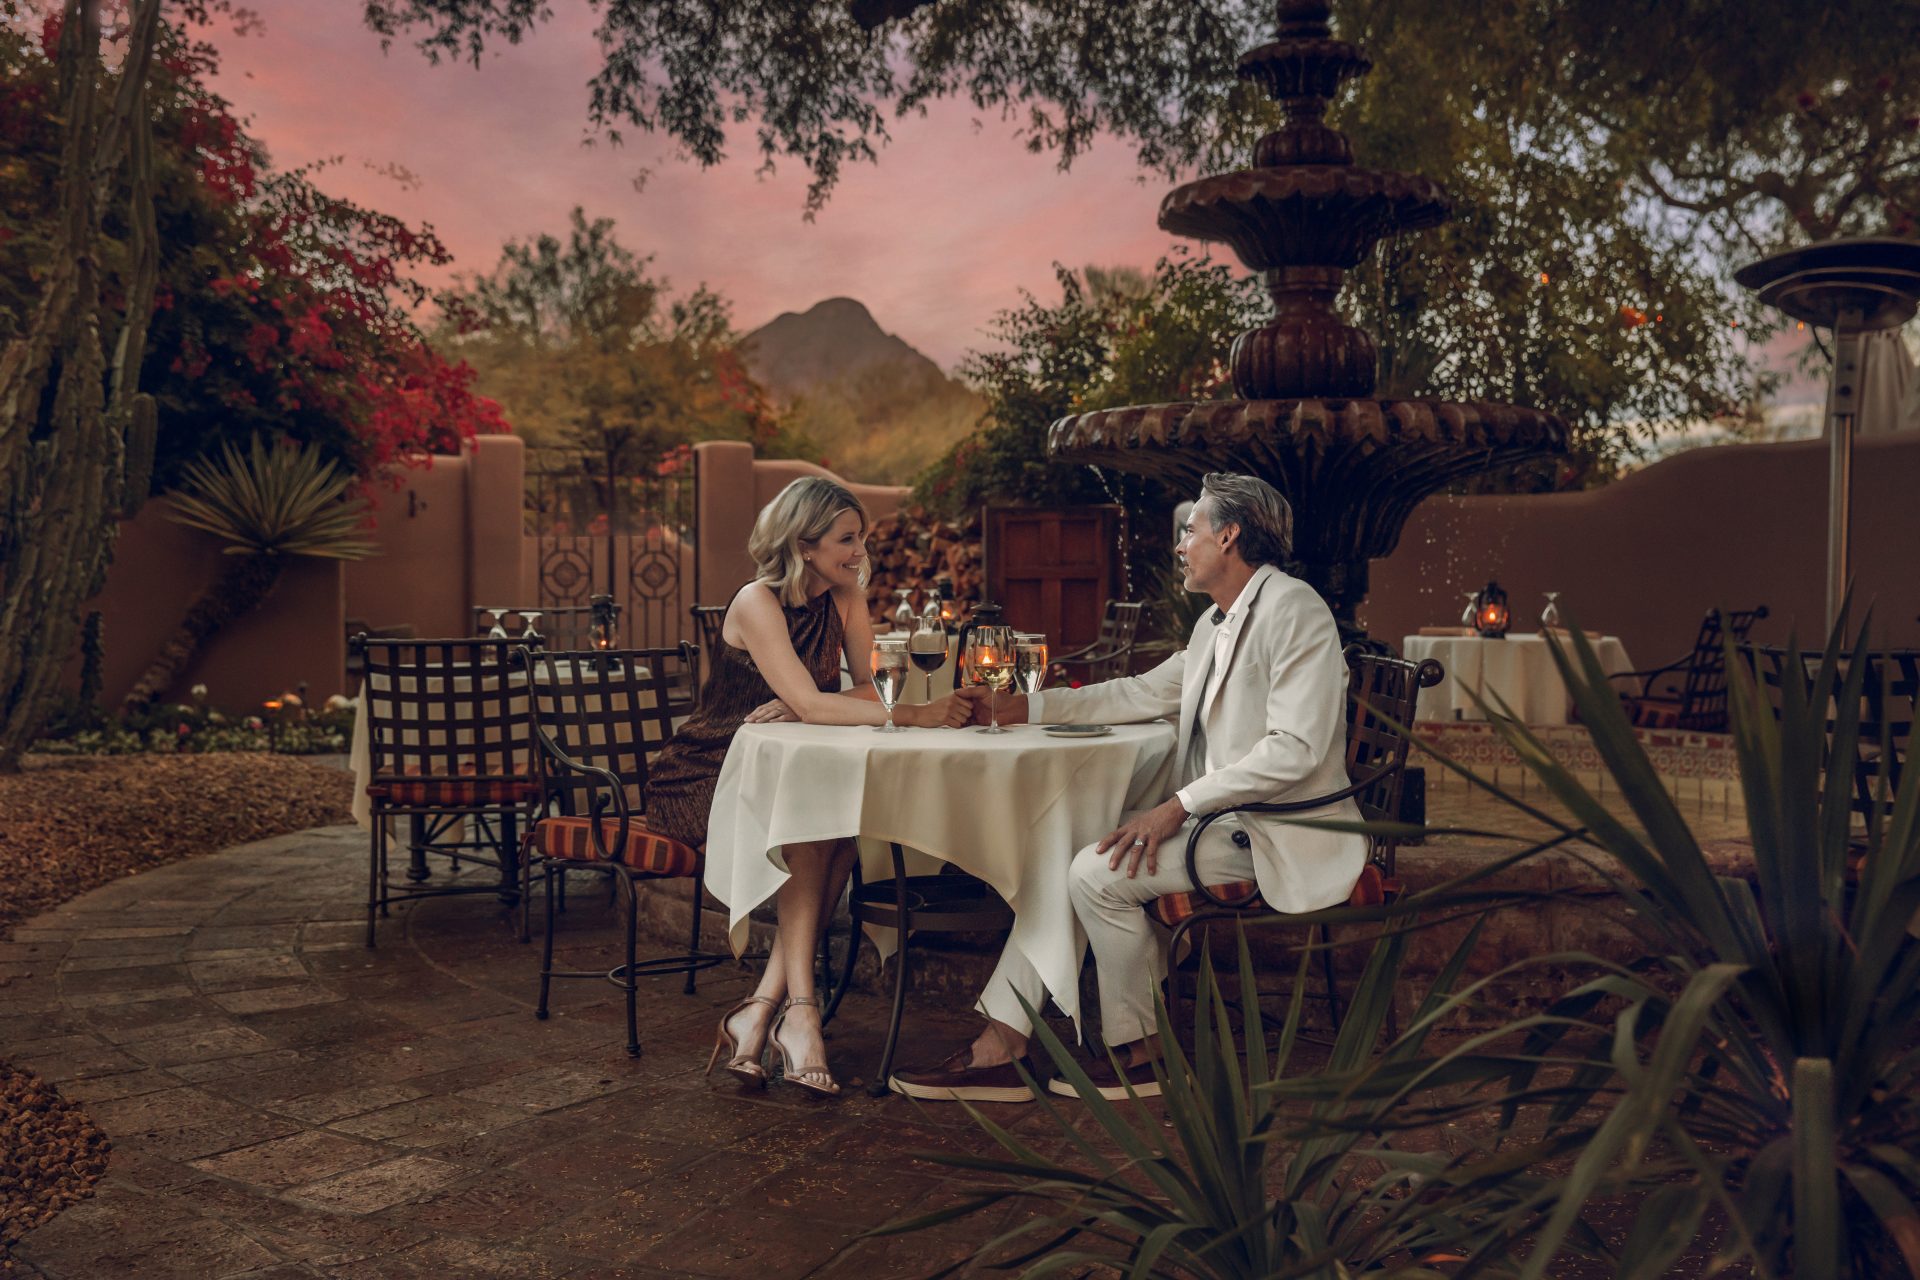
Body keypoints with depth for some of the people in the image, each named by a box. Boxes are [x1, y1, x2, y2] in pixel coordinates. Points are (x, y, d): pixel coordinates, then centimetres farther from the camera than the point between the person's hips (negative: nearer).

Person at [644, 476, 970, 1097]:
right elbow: (809, 703, -28)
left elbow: (869, 688, -6)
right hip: (702, 778, -5)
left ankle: (760, 1010, -27)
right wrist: (914, 715, -36)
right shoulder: (757, 603, -16)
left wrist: (794, 709, -24)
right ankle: (798, 1009, -34)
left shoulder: (846, 597, 3)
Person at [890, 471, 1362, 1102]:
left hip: (1274, 834, -9)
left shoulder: (1293, 609, -14)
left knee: (1101, 873, -21)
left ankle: (1139, 1053, -1)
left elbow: (1295, 747, -23)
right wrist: (1025, 706, 16)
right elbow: (1143, 694, 22)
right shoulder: (1218, 623, 16)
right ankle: (998, 1047, -3)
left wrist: (1177, 806, -24)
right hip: (1217, 815, 9)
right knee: (1055, 854, -1)